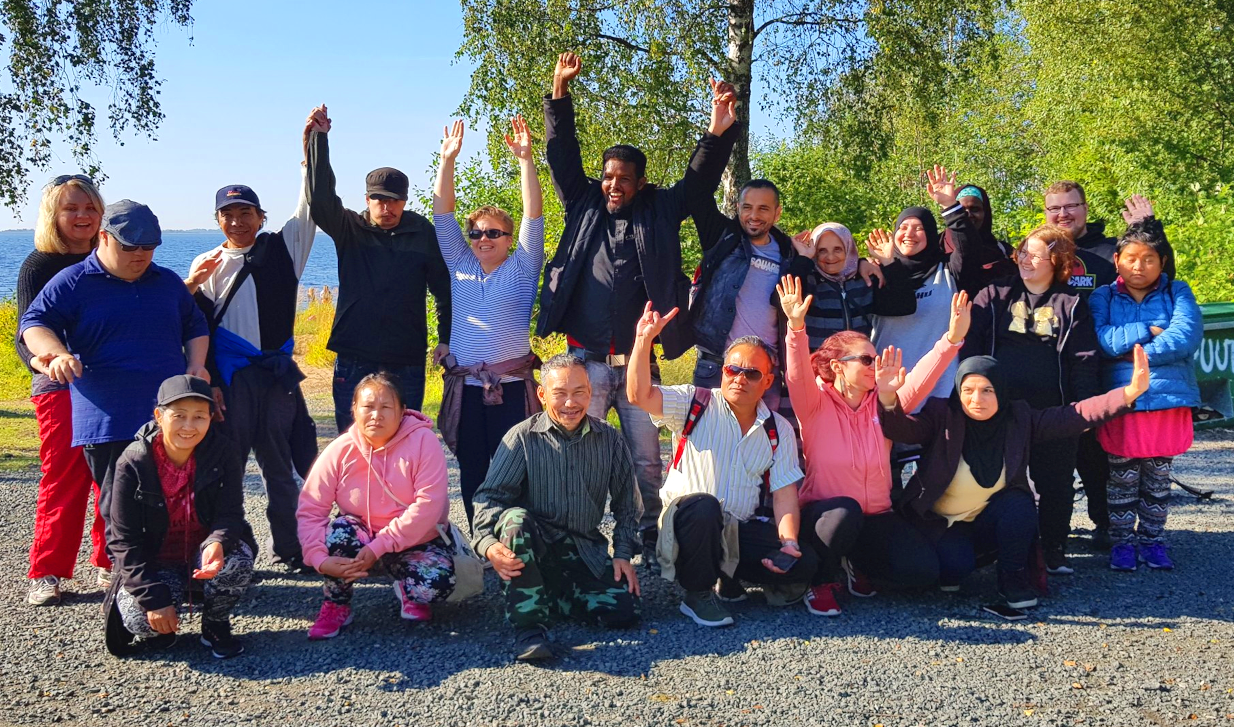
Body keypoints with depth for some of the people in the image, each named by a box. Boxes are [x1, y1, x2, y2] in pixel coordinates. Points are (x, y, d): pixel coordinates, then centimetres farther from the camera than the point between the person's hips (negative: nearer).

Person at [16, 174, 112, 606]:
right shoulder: (38, 266, 0)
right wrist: (46, 361, -32)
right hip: (62, 391, -3)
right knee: (63, 482, -3)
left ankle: (109, 564, 17)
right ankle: (47, 574, 8)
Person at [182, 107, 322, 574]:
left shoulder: (281, 249, 10)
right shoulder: (207, 265, 10)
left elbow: (309, 206, 2)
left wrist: (312, 145, -5)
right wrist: (207, 383, -5)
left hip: (277, 374, 1)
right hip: (229, 377, -1)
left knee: (281, 467, 7)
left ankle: (289, 550, 15)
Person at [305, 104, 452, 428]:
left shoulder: (422, 233, 2)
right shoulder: (350, 229, 4)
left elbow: (444, 288, 4)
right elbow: (320, 199, -12)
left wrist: (446, 339, -2)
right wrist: (318, 138, -14)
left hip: (407, 364, 0)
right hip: (354, 362, 1)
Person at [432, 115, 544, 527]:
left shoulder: (521, 268, 6)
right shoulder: (460, 264, 14)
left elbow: (533, 216, -3)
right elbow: (443, 214, 10)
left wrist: (525, 160, -12)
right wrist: (447, 162, 0)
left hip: (511, 384, -3)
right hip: (464, 384, 3)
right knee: (471, 471, 6)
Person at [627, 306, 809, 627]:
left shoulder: (779, 430, 8)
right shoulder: (696, 404, -1)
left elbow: (784, 493, 2)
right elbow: (639, 395, -16)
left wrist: (788, 540, -14)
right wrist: (644, 339, -27)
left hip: (743, 529, 4)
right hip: (687, 518, -4)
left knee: (805, 563, -18)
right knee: (705, 505, -39)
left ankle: (726, 574, 7)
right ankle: (698, 594, -16)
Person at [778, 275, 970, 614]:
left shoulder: (883, 402, 2)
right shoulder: (816, 405, -8)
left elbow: (921, 378, -10)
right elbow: (798, 375, -27)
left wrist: (953, 337, -25)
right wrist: (796, 327, -44)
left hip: (877, 518, 4)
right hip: (825, 515, -4)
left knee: (923, 570, -17)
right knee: (845, 511, -39)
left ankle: (860, 564, 15)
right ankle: (822, 582, -9)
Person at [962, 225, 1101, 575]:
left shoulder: (1071, 305, 6)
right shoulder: (994, 296, 6)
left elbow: (1085, 361, 3)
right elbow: (970, 348, 3)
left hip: (1053, 411, 0)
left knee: (1056, 482, 6)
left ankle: (1054, 551, 19)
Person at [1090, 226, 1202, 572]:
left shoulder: (1178, 293, 5)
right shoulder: (1102, 297, 6)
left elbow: (1187, 335, -12)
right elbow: (1101, 339, -11)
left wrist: (1136, 354, -14)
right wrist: (1149, 331, -12)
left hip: (1169, 399, 1)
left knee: (1158, 475, 10)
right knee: (1123, 476, 6)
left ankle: (1152, 539, 24)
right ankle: (1122, 541, 19)